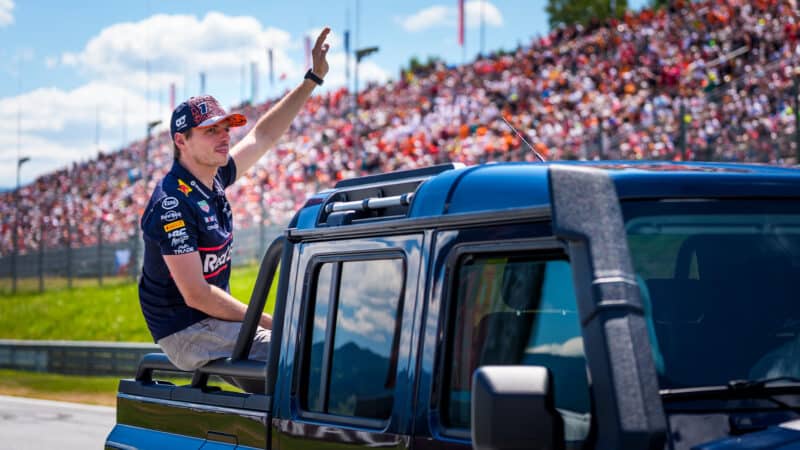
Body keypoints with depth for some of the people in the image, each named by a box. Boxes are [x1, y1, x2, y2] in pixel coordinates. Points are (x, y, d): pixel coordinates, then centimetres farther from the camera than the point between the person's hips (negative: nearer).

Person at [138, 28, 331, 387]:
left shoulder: (213, 178, 6)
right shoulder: (173, 205, -21)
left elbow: (263, 135, 20)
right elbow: (195, 294, -24)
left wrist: (313, 79, 18)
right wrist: (268, 322, -20)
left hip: (212, 319, 10)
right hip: (187, 333, -10)